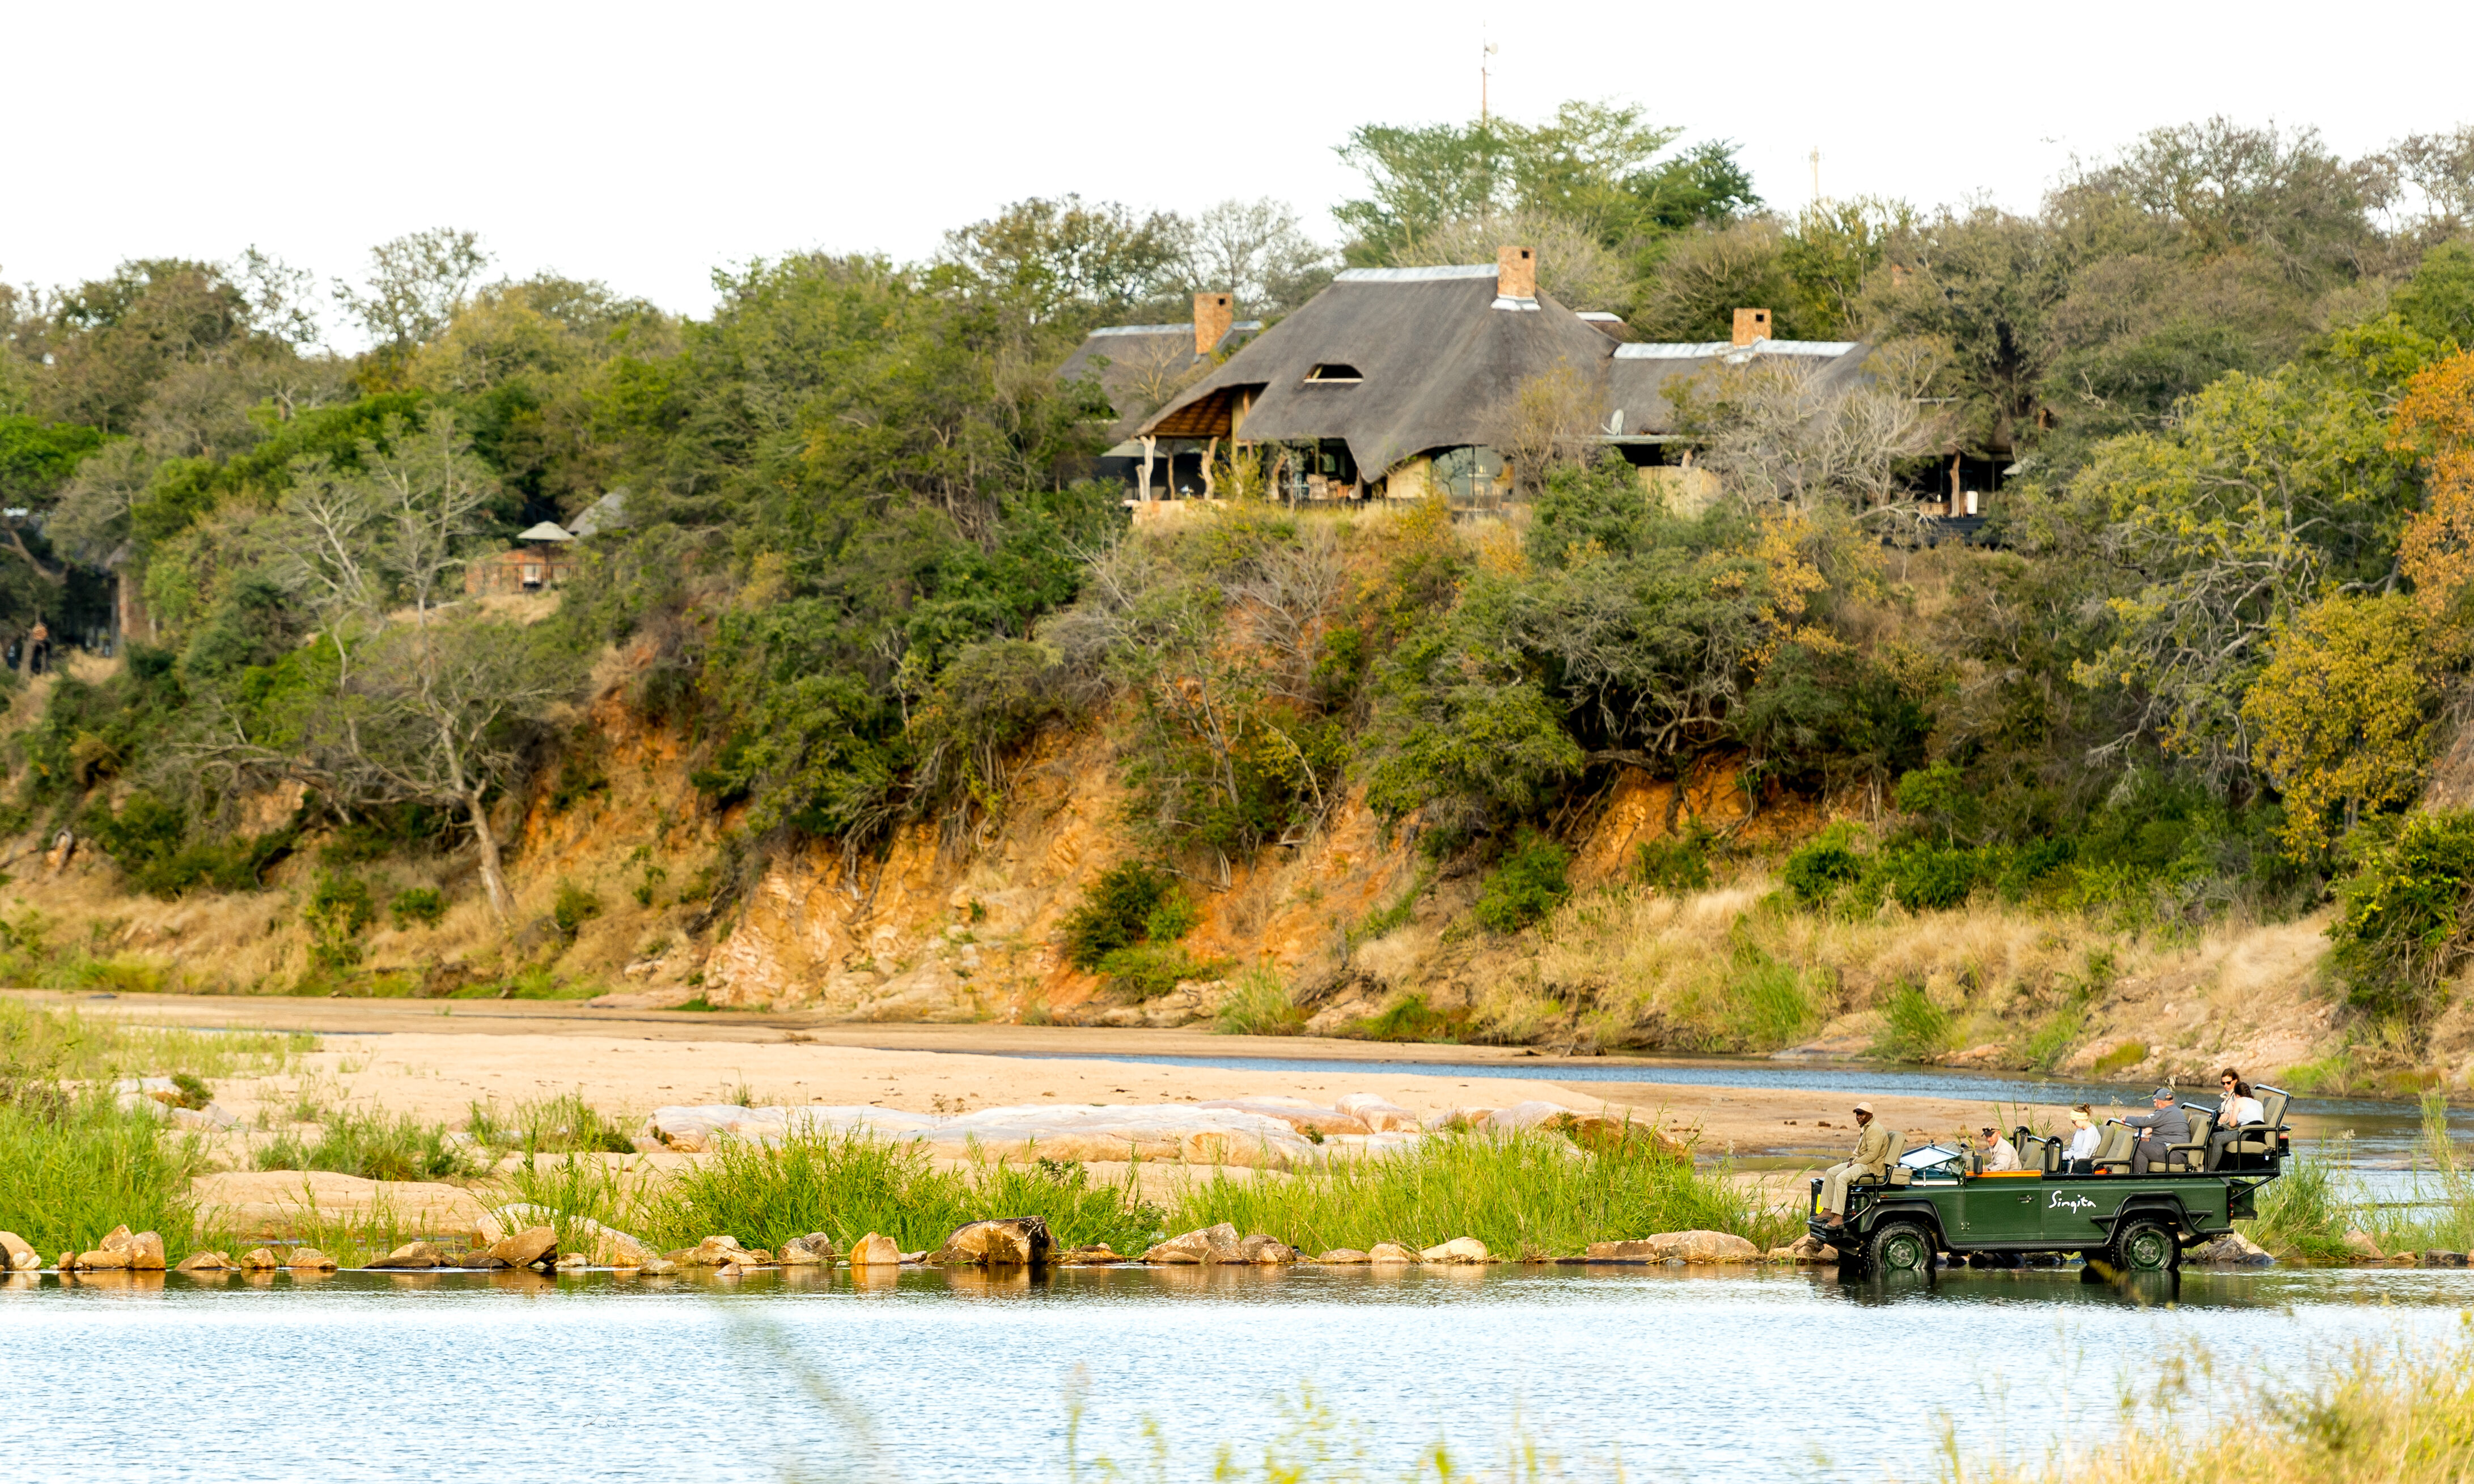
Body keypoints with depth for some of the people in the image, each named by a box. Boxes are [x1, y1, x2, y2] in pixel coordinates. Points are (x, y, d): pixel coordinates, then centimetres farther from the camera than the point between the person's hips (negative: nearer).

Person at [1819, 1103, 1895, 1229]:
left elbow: (1872, 1155, -23)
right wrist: (1853, 1159, 6)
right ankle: (1827, 1210, 4)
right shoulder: (1864, 1128, 16)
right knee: (1831, 1173, 6)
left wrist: (1855, 1162, -14)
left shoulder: (1875, 1130, -17)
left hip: (1872, 1167, -11)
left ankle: (1838, 1217, -30)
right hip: (1860, 1162, 11)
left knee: (1841, 1178, -28)